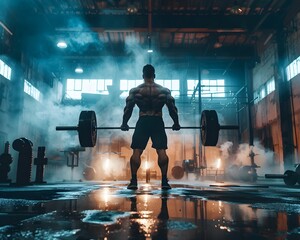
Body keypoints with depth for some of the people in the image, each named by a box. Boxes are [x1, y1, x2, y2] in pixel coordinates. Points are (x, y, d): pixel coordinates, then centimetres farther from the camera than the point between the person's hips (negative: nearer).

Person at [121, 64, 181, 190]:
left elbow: (128, 109, 3)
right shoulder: (164, 90, 5)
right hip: (158, 123, 1)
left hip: (142, 123, 0)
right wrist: (176, 124, 15)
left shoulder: (135, 91, 4)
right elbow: (173, 109, 5)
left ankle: (134, 181, 2)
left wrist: (124, 124, 13)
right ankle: (164, 181, -2)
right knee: (161, 151, 0)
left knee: (136, 152, 3)